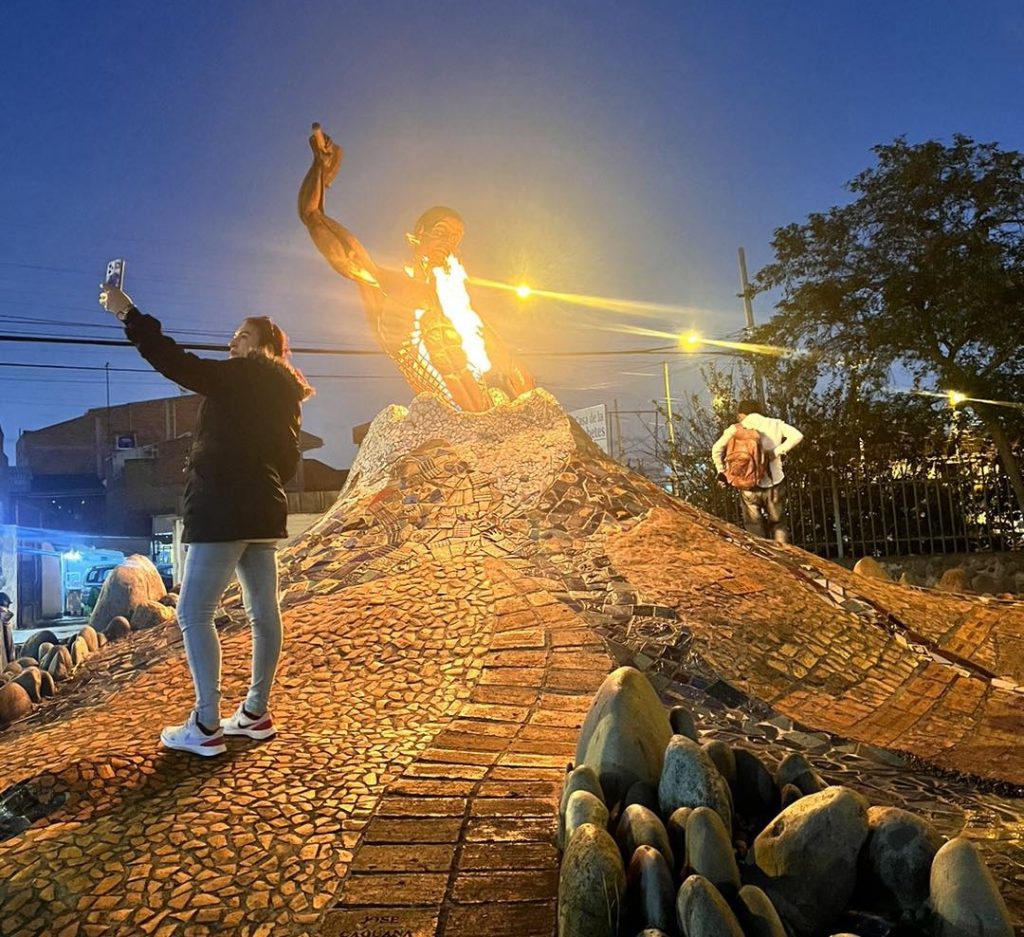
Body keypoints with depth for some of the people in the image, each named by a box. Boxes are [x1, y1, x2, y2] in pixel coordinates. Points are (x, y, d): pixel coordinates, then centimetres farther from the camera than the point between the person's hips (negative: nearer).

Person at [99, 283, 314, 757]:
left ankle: (206, 726, -3)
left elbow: (175, 362, -15)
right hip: (262, 509, 9)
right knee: (263, 611, 9)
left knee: (193, 613, -4)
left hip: (224, 511, -9)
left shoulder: (239, 376, -7)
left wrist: (128, 313, -9)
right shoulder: (283, 392, 16)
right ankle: (256, 713, 19)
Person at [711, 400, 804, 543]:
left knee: (755, 527, 11)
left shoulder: (737, 428, 0)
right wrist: (775, 452, -9)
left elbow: (717, 449, -8)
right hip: (774, 484, 1)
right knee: (778, 524, 17)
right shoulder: (775, 424, 5)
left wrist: (721, 472, 3)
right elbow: (797, 435, -11)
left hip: (749, 486, -1)